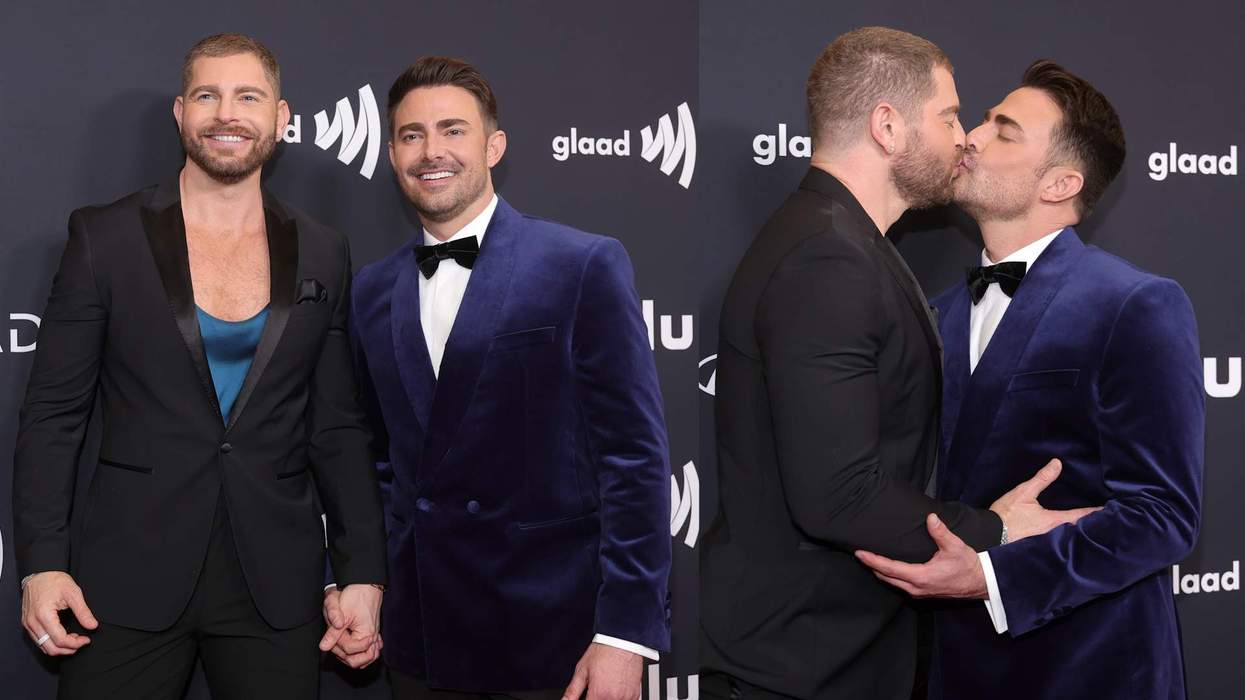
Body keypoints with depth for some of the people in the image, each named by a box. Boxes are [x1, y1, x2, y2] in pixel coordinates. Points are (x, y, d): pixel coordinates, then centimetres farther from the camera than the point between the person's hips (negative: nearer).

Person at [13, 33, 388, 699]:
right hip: (130, 575, -1)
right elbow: (52, 413, 1)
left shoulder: (322, 256, 6)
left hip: (276, 585, 2)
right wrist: (41, 563, -7)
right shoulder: (104, 238, -1)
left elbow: (337, 428, 9)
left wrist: (363, 572, 3)